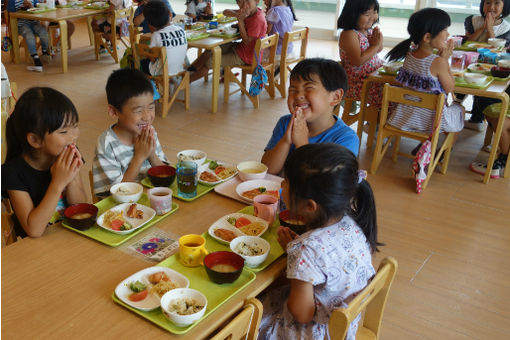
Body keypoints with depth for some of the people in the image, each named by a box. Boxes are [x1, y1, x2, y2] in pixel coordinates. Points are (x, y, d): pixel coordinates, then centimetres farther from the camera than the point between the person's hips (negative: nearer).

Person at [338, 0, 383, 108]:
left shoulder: (369, 30, 8)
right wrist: (375, 45, -14)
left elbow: (378, 50, 24)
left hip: (374, 75, 9)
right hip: (358, 82, -9)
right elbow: (358, 61, -25)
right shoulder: (349, 34, -17)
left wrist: (379, 41, 0)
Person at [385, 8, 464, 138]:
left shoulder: (408, 55, -4)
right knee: (459, 108, 27)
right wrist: (445, 59, -7)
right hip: (431, 120, -6)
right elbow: (449, 88, -9)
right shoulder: (438, 62, -23)